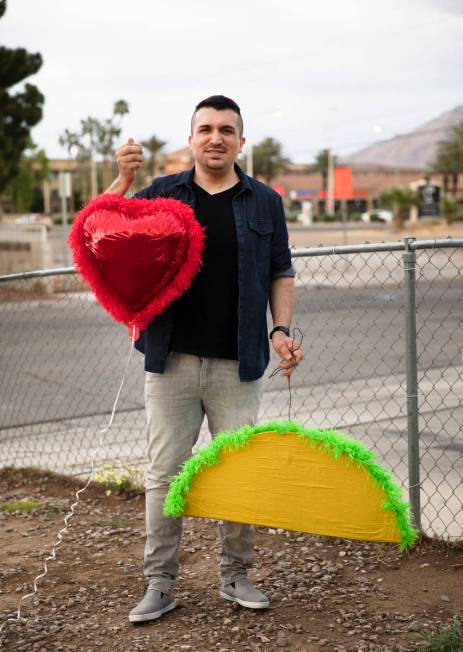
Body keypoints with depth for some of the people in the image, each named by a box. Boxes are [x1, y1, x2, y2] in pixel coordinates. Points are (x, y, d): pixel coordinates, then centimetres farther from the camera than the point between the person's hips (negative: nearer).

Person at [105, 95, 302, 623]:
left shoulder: (264, 202, 7)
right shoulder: (162, 194, 6)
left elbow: (280, 273, 10)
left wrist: (281, 329, -4)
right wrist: (123, 180, -16)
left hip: (236, 365, 0)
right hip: (172, 361, 0)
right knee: (163, 474, 4)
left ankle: (236, 576, 22)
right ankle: (159, 583, 14)